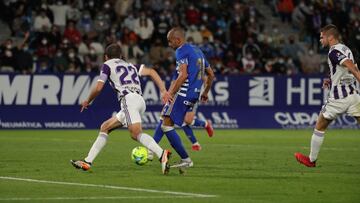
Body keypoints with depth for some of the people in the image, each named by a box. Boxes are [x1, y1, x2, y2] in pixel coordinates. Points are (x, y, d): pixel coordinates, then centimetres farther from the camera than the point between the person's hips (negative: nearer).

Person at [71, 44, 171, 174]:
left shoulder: (107, 65, 15)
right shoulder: (130, 65, 32)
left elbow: (98, 88, 7)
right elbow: (151, 72, 21)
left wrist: (87, 102, 24)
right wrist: (163, 91, 14)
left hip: (129, 99, -8)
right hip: (140, 101, 8)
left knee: (136, 133, -27)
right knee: (105, 127, 18)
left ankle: (162, 154, -50)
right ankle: (87, 162, 17)